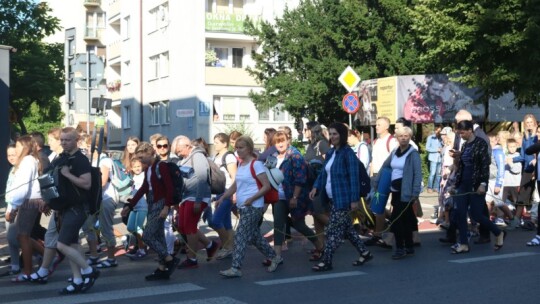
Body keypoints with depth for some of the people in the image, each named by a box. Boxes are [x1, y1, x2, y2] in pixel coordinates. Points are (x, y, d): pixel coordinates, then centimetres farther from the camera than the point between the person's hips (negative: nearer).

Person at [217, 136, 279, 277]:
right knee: (254, 236, 16)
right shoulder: (240, 164, 12)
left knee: (240, 236, -11)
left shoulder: (256, 164, -12)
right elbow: (234, 186, 18)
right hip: (243, 207, 8)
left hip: (253, 207, -8)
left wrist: (252, 199, -21)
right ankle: (273, 257, 31)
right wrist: (222, 198, 8)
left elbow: (267, 186, -15)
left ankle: (235, 268, -9)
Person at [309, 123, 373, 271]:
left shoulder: (348, 153, -13)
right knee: (347, 228, 16)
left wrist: (354, 199, -18)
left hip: (342, 199, -9)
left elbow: (354, 178, -16)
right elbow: (323, 172, 16)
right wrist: (316, 187, 0)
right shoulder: (331, 153, 12)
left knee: (333, 231, -5)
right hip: (333, 198, 9)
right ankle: (364, 253, 28)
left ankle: (326, 262, 1)